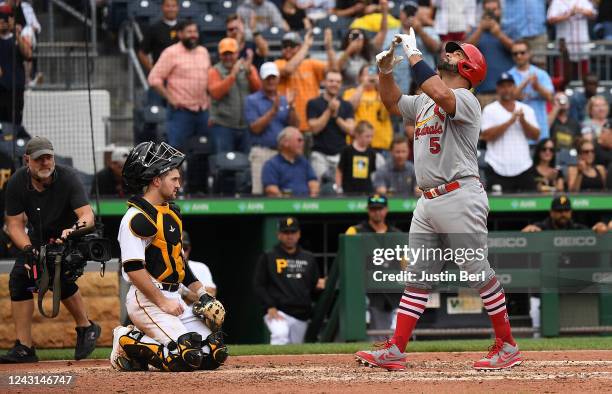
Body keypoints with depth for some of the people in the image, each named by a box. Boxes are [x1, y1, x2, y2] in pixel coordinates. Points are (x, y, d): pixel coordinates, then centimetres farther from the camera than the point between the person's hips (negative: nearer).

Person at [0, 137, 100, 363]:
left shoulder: (67, 178, -26)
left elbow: (87, 215, -33)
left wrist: (75, 230, -56)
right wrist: (28, 249, -34)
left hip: (71, 237, -4)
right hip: (37, 238, 5)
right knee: (19, 279, -10)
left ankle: (86, 328, -7)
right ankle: (24, 348, -6)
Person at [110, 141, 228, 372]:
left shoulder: (171, 212, 17)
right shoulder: (137, 218, -14)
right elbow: (133, 268, -20)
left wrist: (201, 293, 16)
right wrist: (162, 302, -20)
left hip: (173, 299, 10)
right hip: (146, 300, -10)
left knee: (214, 355, -1)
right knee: (188, 357, -23)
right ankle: (128, 342, -4)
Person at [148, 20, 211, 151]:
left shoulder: (203, 52, 14)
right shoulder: (171, 53, -6)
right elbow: (154, 78, -9)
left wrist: (209, 97, 10)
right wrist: (170, 99, -12)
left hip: (203, 110, 6)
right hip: (181, 111, -6)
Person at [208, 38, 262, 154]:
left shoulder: (249, 69, 9)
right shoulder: (214, 71, 1)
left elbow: (258, 89, -4)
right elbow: (216, 93, -16)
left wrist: (248, 72, -19)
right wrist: (233, 74, -21)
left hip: (246, 126, 3)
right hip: (223, 126, -3)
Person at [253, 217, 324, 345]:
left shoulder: (308, 258, 16)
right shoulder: (268, 258, 5)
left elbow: (313, 287, 20)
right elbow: (258, 285, 0)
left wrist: (319, 285, -5)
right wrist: (270, 307, -11)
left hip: (302, 316, 5)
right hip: (278, 312, -5)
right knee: (281, 335, -33)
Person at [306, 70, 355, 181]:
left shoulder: (346, 106, 11)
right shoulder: (314, 104, 3)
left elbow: (351, 130, 1)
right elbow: (314, 128, -7)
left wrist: (336, 115, -8)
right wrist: (329, 111, -11)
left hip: (340, 154, 2)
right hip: (320, 154, -2)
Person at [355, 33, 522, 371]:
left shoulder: (466, 99, -8)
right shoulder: (424, 102, 19)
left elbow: (439, 94, -29)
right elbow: (392, 103, 32)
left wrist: (413, 53, -21)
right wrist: (386, 71, 13)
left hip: (460, 198, -9)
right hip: (428, 202, 9)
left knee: (479, 272, -6)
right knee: (417, 276, 7)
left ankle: (507, 346, 2)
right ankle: (395, 350, 5)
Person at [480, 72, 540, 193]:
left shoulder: (526, 110, 14)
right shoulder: (490, 110, 5)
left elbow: (535, 135, 7)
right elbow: (487, 135, -9)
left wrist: (523, 121, -11)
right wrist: (510, 121, -14)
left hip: (523, 168, 3)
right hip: (498, 169, -3)